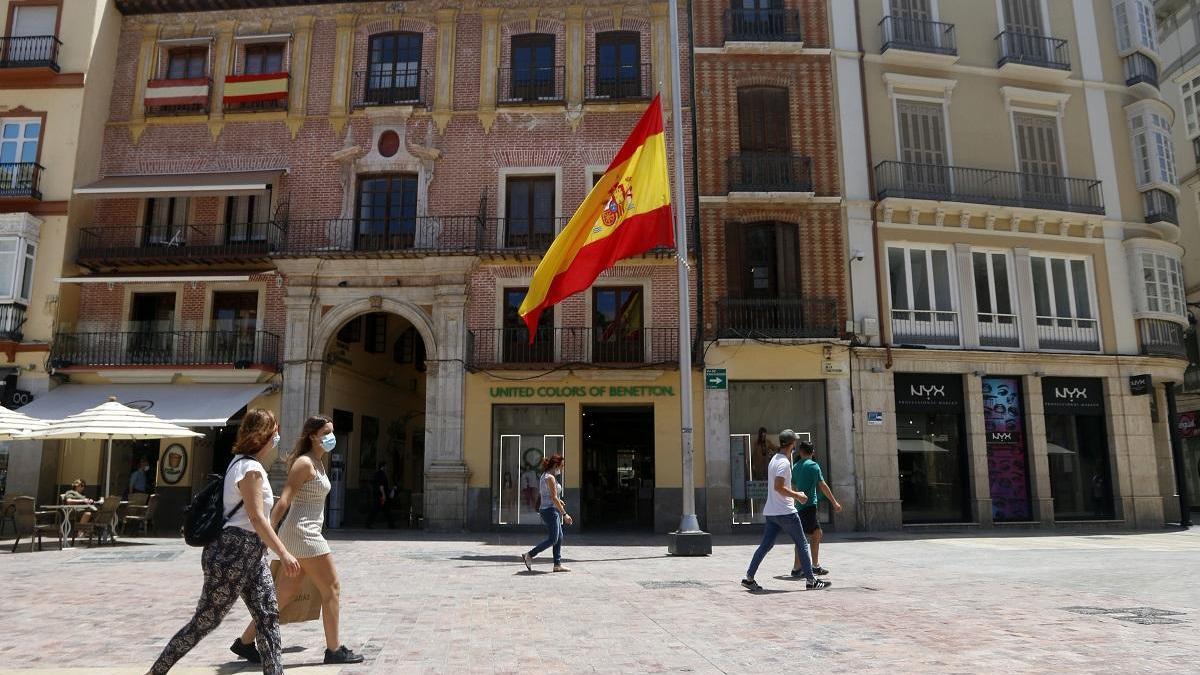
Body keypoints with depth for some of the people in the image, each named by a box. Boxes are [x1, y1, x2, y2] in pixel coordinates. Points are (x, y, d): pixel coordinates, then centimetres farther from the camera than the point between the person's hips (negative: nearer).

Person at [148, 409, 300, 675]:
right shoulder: (251, 468, -16)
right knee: (205, 621, 2)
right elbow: (256, 518, -22)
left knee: (269, 616, 6)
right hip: (233, 553, -10)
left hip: (250, 555, 10)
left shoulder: (243, 463, 15)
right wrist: (284, 554, -22)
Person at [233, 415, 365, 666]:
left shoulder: (318, 462, 15)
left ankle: (245, 642, 23)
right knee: (331, 589, -2)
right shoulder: (304, 462, -13)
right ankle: (334, 650, 7)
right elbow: (284, 500, -21)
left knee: (285, 593, 14)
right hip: (302, 534, -9)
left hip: (307, 533, 9)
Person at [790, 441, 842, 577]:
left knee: (817, 533, 16)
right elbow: (823, 486, -8)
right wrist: (834, 502, -2)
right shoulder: (813, 465, -7)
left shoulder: (796, 467, 12)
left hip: (800, 504, 7)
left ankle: (816, 566, 17)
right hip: (809, 505, -7)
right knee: (803, 536, -5)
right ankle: (796, 568, -4)